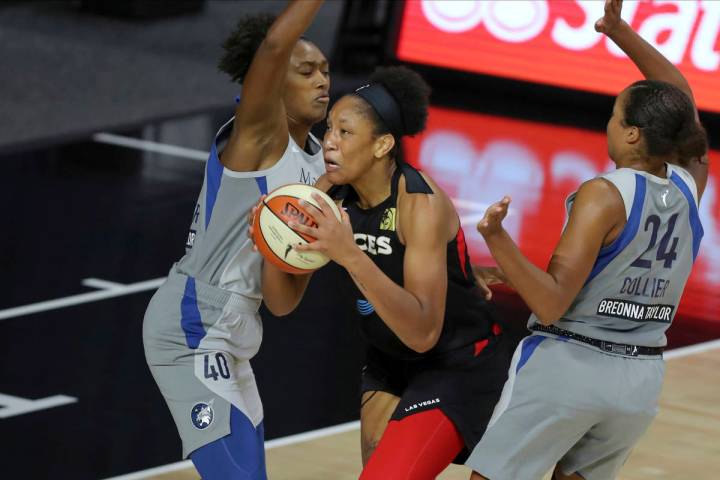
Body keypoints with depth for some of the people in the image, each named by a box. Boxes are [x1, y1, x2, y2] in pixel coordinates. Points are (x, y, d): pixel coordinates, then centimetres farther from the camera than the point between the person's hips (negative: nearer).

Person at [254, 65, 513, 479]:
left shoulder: (421, 202, -27)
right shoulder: (329, 196, -9)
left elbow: (422, 332, -35)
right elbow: (284, 303, -2)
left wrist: (351, 256, -44)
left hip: (460, 365, -7)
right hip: (391, 363, 7)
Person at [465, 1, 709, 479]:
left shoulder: (604, 196, -17)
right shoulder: (689, 186, 1)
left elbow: (552, 304, -22)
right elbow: (680, 95, 19)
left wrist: (498, 240, -32)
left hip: (567, 364, -6)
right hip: (641, 376, 7)